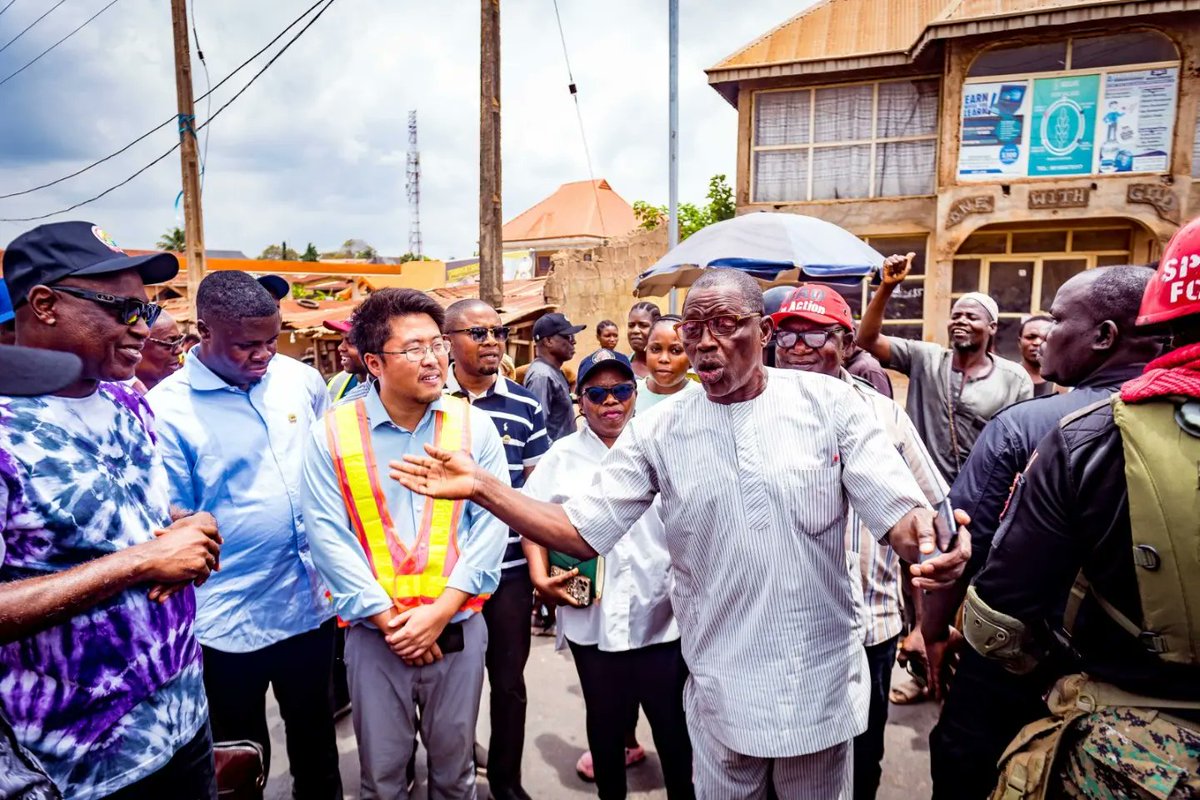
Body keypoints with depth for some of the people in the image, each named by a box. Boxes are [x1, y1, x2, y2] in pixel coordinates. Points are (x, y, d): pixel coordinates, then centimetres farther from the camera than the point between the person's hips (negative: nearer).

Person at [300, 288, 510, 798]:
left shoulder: (474, 425, -4)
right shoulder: (332, 434, -6)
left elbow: (492, 523, -6)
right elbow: (328, 536, -8)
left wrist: (440, 610, -13)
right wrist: (388, 619, -11)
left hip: (458, 627, 1)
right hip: (374, 635, 0)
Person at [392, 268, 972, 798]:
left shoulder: (828, 403, -8)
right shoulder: (658, 432, -6)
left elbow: (898, 514, -9)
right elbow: (584, 532, -6)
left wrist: (927, 536, -34)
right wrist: (481, 487, -16)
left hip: (824, 683, 0)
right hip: (722, 690, 1)